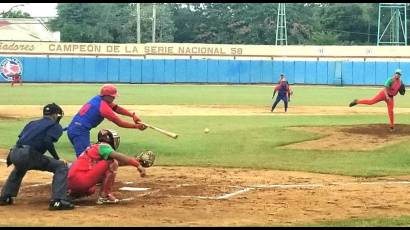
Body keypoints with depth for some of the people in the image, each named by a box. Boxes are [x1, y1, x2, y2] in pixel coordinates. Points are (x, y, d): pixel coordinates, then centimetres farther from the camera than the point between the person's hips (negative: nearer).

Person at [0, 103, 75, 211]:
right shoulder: (56, 126, 11)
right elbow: (47, 141, -8)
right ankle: (58, 201, -14)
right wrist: (57, 158, -4)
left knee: (19, 169, 42)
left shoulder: (32, 123, 31)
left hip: (14, 153, 7)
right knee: (61, 166, 1)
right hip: (29, 155, -7)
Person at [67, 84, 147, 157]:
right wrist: (136, 126, -3)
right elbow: (119, 123, -10)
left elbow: (116, 108, 13)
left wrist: (132, 115, 2)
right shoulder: (104, 107, -14)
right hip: (81, 131, -10)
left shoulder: (98, 99, 11)